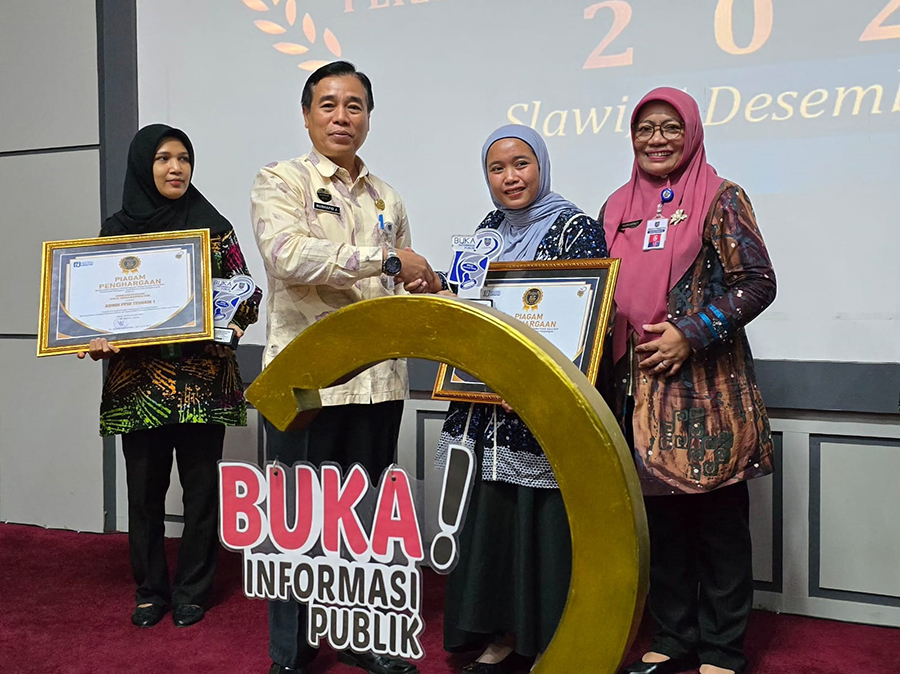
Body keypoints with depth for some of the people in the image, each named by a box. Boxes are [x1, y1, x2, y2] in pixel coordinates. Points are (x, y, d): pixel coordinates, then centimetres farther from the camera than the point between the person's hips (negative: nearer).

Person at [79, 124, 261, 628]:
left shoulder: (213, 227, 4)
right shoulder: (116, 229, 8)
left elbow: (246, 292, 4)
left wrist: (234, 325, -15)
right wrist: (97, 339, -8)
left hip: (202, 379, -1)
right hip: (139, 381, 1)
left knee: (201, 486, 3)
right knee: (145, 488, 7)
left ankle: (193, 591, 19)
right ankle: (150, 591, 23)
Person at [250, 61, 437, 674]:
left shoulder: (388, 200, 16)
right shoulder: (280, 182, -1)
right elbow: (289, 255, -21)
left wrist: (424, 290, 2)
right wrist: (385, 260, -18)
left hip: (379, 380, 5)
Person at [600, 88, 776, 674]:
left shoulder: (721, 198, -1)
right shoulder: (619, 208, 14)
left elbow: (757, 281, -7)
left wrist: (691, 334, -15)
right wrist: (615, 353, 4)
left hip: (708, 386, -5)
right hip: (640, 385, 5)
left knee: (719, 521, 4)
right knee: (659, 517, 11)